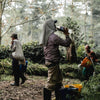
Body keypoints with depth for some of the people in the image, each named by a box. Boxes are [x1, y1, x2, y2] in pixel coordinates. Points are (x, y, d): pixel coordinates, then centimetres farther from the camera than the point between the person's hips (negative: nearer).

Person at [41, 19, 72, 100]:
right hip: (53, 62, -10)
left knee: (59, 79, 20)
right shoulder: (53, 36, -19)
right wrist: (67, 35, -2)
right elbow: (67, 43, -15)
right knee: (51, 82, -5)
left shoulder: (47, 36, 9)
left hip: (49, 61, 10)